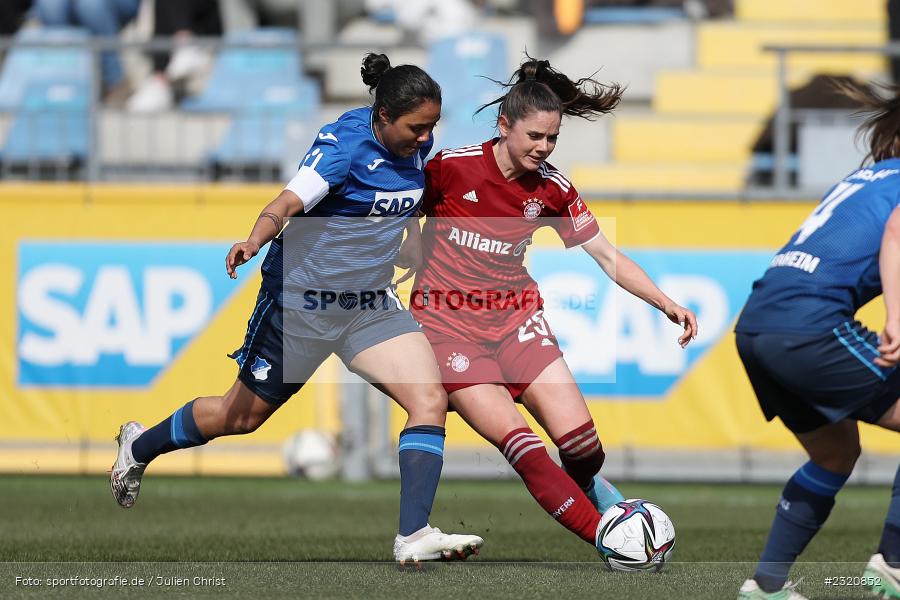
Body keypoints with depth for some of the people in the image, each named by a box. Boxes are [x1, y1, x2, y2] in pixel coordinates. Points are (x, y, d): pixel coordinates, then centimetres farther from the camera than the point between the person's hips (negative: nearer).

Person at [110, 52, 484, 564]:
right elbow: (290, 201, -36)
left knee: (430, 400, -16)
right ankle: (140, 447, 38)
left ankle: (414, 536, -19)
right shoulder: (346, 143, -23)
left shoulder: (418, 145, -2)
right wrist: (255, 239, -54)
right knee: (243, 416, 10)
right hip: (302, 303, -6)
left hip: (371, 306, 6)